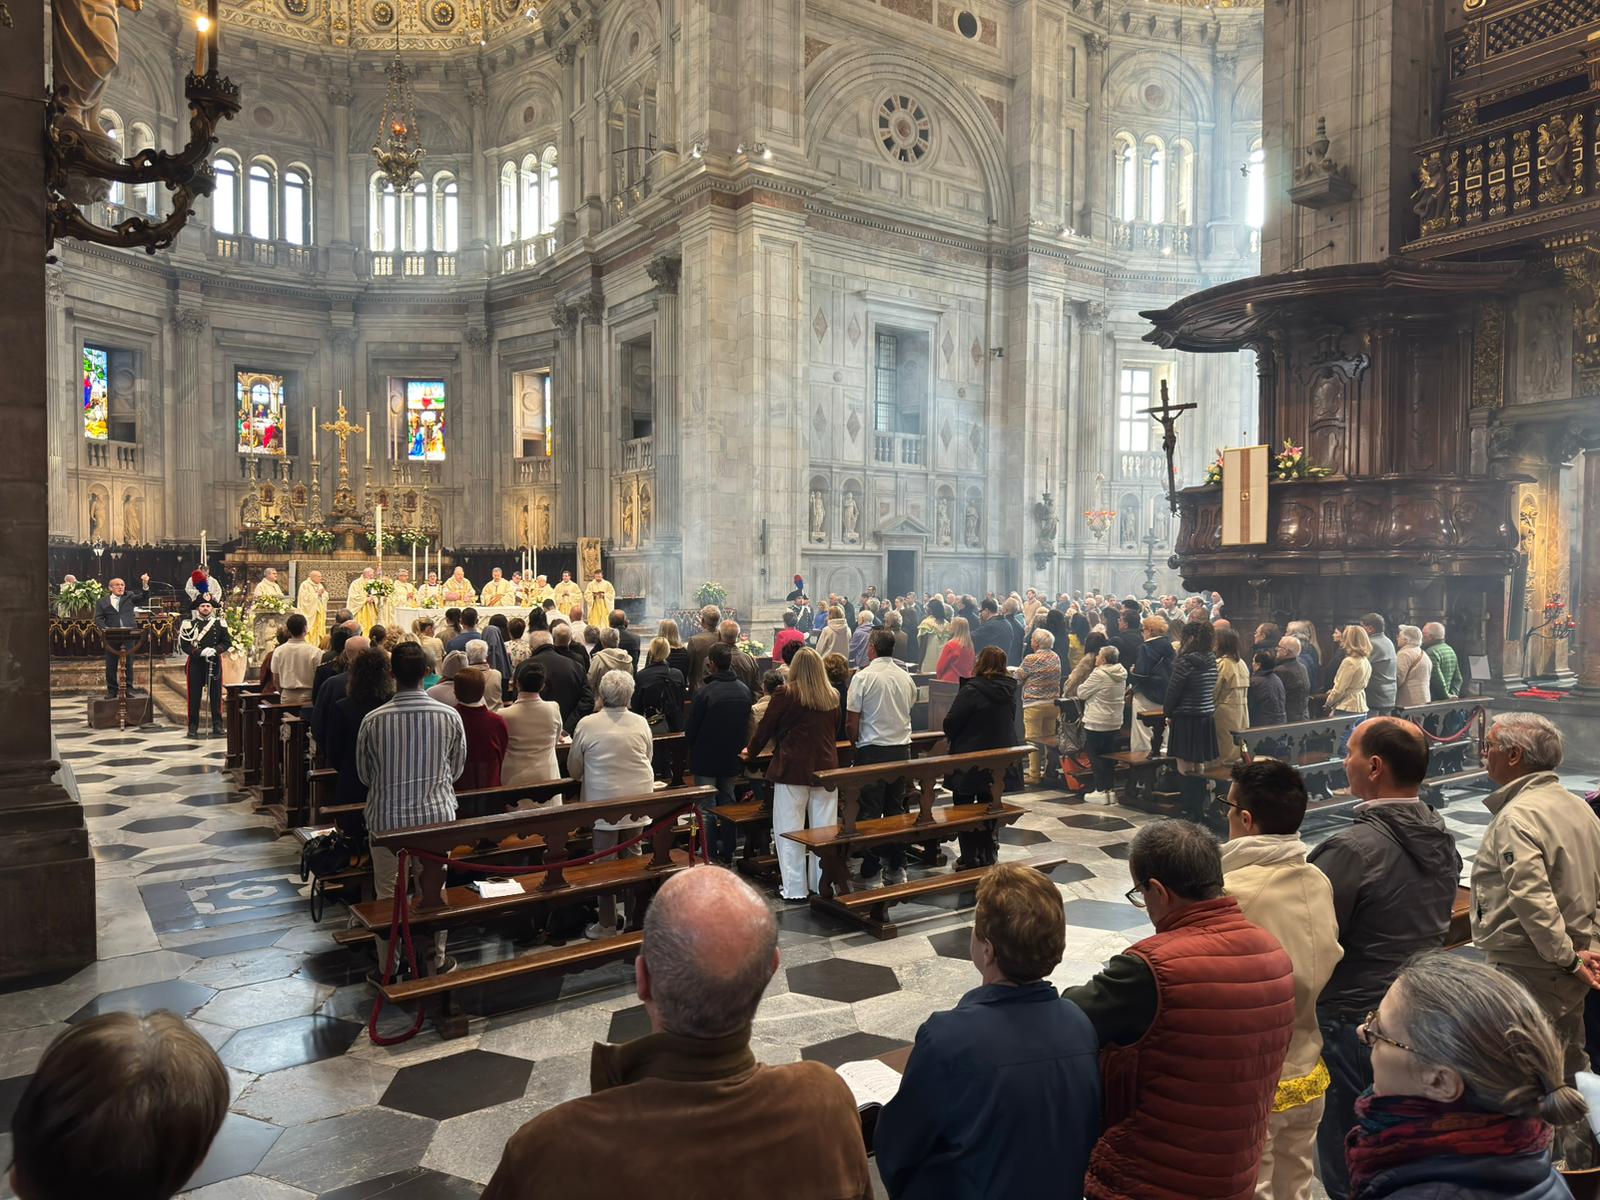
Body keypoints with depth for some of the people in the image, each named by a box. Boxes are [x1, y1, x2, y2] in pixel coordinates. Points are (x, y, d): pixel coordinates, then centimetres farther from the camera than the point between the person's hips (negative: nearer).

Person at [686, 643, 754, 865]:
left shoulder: (705, 692, -21)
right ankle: (727, 852, 23)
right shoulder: (745, 691, -2)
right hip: (732, 758, 5)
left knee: (706, 807, 4)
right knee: (728, 802, 17)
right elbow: (748, 727, 7)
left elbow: (690, 731, -13)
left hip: (705, 759, -5)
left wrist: (693, 747, 6)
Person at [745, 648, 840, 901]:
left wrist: (750, 752, 17)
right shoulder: (833, 697, 5)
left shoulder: (785, 695, -8)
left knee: (789, 829, 3)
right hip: (826, 767, 4)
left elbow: (765, 727, 0)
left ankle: (794, 888, 5)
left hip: (792, 769, -4)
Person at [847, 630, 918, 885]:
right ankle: (897, 866, 16)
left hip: (872, 749, -5)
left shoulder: (863, 677, -11)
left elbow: (852, 721, -10)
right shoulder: (906, 677, 4)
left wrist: (855, 742, 8)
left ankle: (870, 866, 5)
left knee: (870, 811, 2)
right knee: (896, 809, 12)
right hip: (902, 748, 5)